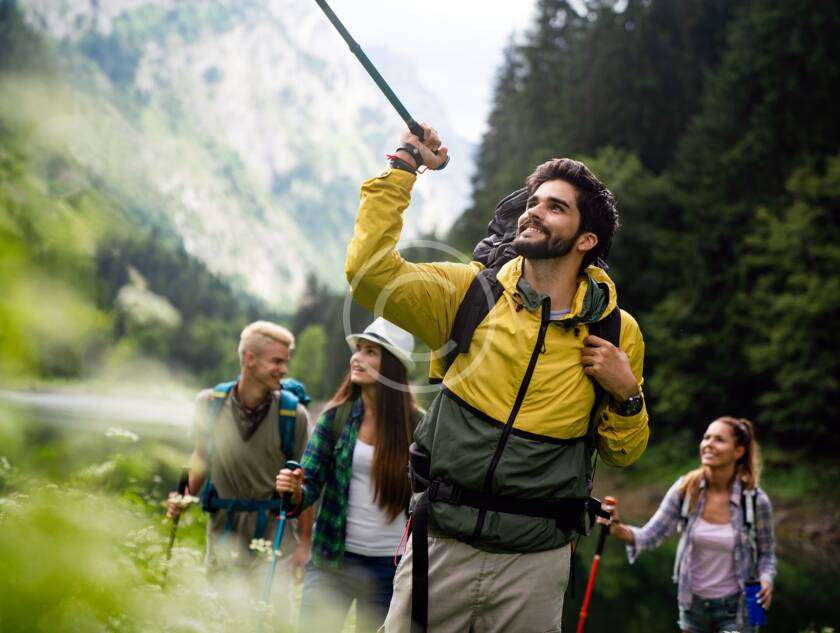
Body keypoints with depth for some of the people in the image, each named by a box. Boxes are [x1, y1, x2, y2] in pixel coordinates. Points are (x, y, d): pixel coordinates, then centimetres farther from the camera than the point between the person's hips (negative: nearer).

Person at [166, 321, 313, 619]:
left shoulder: (293, 414, -11)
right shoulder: (210, 403, -3)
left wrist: (305, 542, -5)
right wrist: (185, 496, -2)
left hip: (272, 535, -2)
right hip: (222, 530, 3)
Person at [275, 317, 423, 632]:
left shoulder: (416, 425, -4)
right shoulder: (336, 416, -1)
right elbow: (310, 486, -1)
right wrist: (294, 490, -23)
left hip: (390, 568, 0)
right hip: (332, 561, 0)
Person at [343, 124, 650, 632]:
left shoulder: (616, 332, 2)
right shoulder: (471, 291, 1)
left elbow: (623, 453, 12)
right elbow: (370, 270, -11)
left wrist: (627, 395, -8)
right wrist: (403, 170, -7)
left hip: (535, 560, 0)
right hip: (442, 546, 0)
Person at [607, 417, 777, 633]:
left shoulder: (755, 500, -15)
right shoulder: (685, 489, -11)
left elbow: (765, 553, -1)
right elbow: (651, 534, -15)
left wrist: (766, 579, -21)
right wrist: (619, 530, -34)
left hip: (733, 607, -3)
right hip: (693, 603, 3)